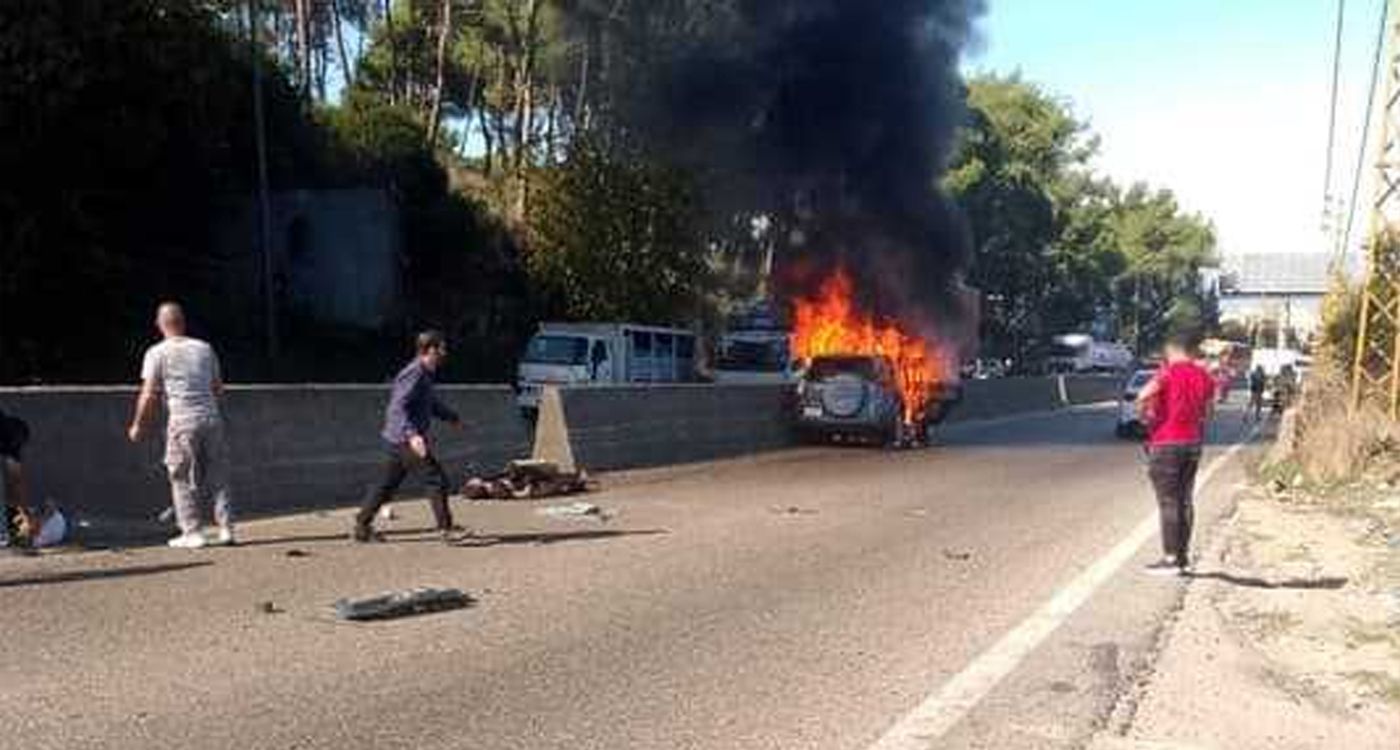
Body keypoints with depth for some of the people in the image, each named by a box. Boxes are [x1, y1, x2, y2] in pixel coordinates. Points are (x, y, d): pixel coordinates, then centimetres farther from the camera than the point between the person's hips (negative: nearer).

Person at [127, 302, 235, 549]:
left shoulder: (157, 353, 0)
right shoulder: (205, 348, 11)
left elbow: (149, 395, -2)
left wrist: (138, 425, 9)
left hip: (182, 421, -3)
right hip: (211, 417, 3)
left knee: (183, 480, 6)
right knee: (218, 476, 9)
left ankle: (193, 533, 6)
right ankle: (226, 529, 8)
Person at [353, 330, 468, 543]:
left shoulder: (425, 374, 14)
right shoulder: (414, 375, -17)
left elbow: (431, 403, 32)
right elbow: (397, 408, -26)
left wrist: (452, 417, 38)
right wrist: (412, 435, -37)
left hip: (398, 439, 10)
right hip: (405, 439, -10)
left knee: (387, 485, 14)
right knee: (437, 479, -5)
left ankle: (362, 526, 21)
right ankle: (446, 529, 0)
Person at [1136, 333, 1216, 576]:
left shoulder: (1168, 372, -11)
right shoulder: (1204, 376, 8)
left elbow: (1143, 397, -24)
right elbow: (1208, 411, 12)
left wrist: (1145, 415, -6)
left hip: (1166, 443, -6)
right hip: (1193, 442, 6)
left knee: (1168, 501, -3)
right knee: (1184, 500, 13)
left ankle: (1170, 558, -2)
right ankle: (1183, 554, 19)